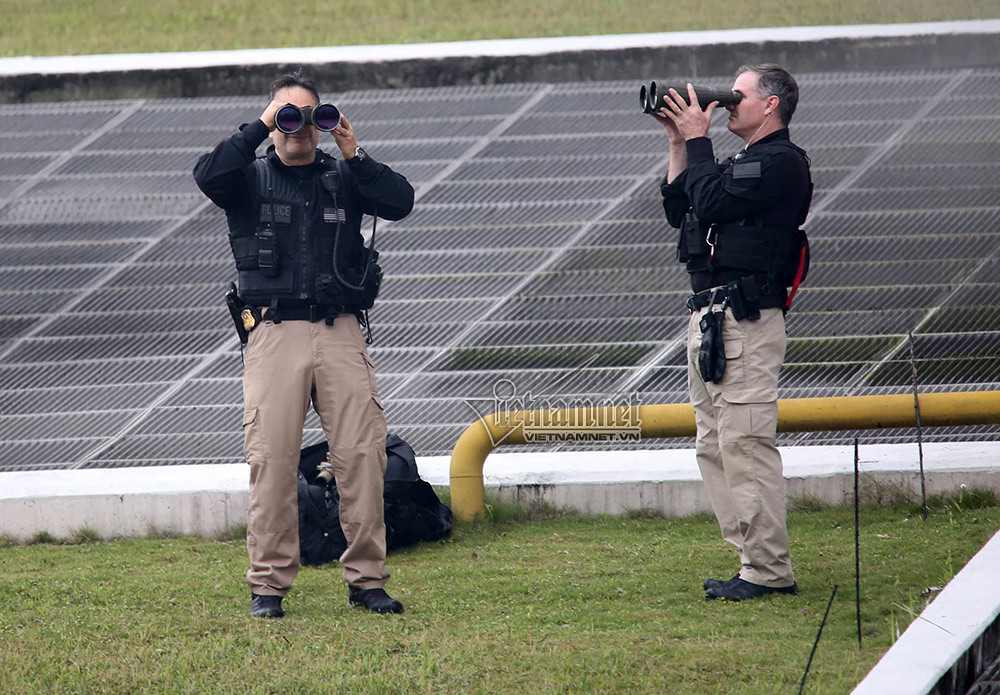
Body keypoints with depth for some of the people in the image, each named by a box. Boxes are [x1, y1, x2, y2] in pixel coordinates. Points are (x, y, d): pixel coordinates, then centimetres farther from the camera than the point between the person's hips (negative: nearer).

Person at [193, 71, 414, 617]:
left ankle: (366, 579, 2)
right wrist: (259, 129, -9)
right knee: (271, 458, -7)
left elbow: (399, 202, 2)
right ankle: (268, 583, -1)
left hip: (341, 332, 2)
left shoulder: (344, 177, 16)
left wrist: (353, 156, -5)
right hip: (275, 332, -1)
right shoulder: (250, 178, 11)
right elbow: (209, 176, -11)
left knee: (363, 453, -5)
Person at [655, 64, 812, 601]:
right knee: (715, 447, 10)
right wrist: (679, 145, 17)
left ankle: (769, 570, -9)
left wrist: (697, 141, -6)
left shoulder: (781, 162, -8)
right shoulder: (742, 163, 22)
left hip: (746, 321, -10)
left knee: (744, 445, -11)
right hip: (708, 314, 10)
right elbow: (679, 210, 23)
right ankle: (753, 559, 12)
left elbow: (711, 202, -17)